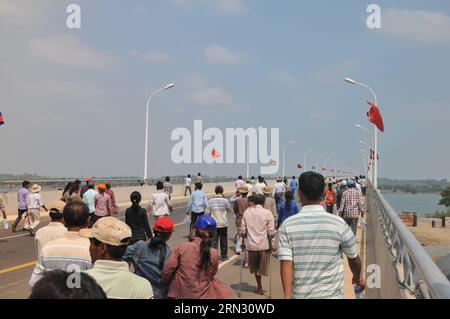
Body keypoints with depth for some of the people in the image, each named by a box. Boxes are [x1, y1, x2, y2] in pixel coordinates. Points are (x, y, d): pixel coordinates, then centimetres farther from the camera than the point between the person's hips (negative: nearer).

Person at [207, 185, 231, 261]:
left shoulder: (211, 201, -3)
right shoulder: (225, 200, -9)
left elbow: (208, 212, -2)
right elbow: (229, 210, 5)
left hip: (214, 224, 1)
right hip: (223, 223, -1)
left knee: (214, 240, 7)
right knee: (223, 240, 12)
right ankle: (224, 256, 19)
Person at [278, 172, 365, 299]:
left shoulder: (287, 226, -7)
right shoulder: (338, 224, -7)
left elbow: (286, 264, -14)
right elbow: (354, 259, 6)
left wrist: (287, 296, -13)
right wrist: (357, 278, 25)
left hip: (300, 295, 1)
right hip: (332, 294, -1)